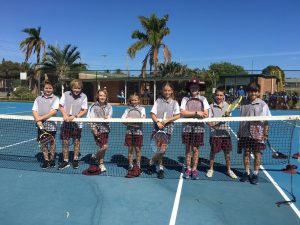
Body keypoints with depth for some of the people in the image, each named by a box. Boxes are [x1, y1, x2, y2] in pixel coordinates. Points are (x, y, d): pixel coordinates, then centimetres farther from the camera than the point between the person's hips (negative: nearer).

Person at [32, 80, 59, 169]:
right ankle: (46, 160, 16)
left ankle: (52, 159, 20)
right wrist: (38, 121, -16)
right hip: (41, 124, 3)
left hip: (51, 124, -2)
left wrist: (42, 118, -17)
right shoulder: (38, 99, 9)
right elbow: (34, 111, 0)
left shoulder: (55, 98, 0)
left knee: (52, 142, 6)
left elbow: (54, 111, -12)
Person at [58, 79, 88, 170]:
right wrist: (65, 115, -12)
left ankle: (75, 160, 25)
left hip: (77, 123, -1)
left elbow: (85, 110, -4)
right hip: (66, 122, 1)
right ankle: (65, 161, 17)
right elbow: (61, 106, 4)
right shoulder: (65, 94, 0)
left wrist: (75, 116, -17)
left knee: (76, 141, 9)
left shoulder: (83, 97, -4)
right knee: (65, 142, 4)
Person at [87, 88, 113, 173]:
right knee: (104, 146, -10)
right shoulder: (94, 106, -2)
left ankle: (101, 162, 28)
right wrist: (93, 128, -13)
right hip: (97, 128, -3)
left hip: (105, 128, 3)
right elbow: (90, 118, -4)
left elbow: (109, 117, 2)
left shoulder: (109, 106, 6)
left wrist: (107, 118, -21)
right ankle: (96, 157, 20)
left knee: (103, 147, 7)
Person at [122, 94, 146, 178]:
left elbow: (143, 116, -5)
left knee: (137, 149, 1)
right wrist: (127, 122, -14)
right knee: (130, 149, 4)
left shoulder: (141, 109, 9)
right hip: (129, 130, 1)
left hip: (138, 130, -1)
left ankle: (138, 167, 12)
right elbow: (122, 119, 5)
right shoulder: (127, 110, 13)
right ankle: (130, 166, 12)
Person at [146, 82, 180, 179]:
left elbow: (178, 115, 1)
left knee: (162, 149, -3)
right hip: (157, 126, 0)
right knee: (159, 149, -6)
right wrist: (157, 122, -13)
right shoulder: (158, 101, 8)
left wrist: (167, 120, -11)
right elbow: (153, 114, 4)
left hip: (168, 127, 1)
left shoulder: (174, 103, 8)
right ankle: (161, 168, 14)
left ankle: (151, 162, 20)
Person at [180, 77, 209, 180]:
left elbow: (206, 114, -2)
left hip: (198, 126, 0)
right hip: (187, 126, 0)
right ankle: (188, 168, 20)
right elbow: (182, 113, -7)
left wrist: (189, 113, -13)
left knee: (195, 149, 4)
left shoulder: (203, 99, 5)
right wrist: (196, 113, -14)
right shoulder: (185, 99, 4)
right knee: (188, 148, 7)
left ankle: (194, 169, 16)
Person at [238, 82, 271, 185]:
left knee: (257, 154, 5)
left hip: (257, 134, -2)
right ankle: (247, 173, 21)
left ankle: (255, 174, 18)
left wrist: (266, 134, -6)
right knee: (246, 153, 8)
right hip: (245, 133, 3)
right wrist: (239, 132, 10)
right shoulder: (244, 104, 6)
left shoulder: (263, 105, -3)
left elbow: (266, 121, -1)